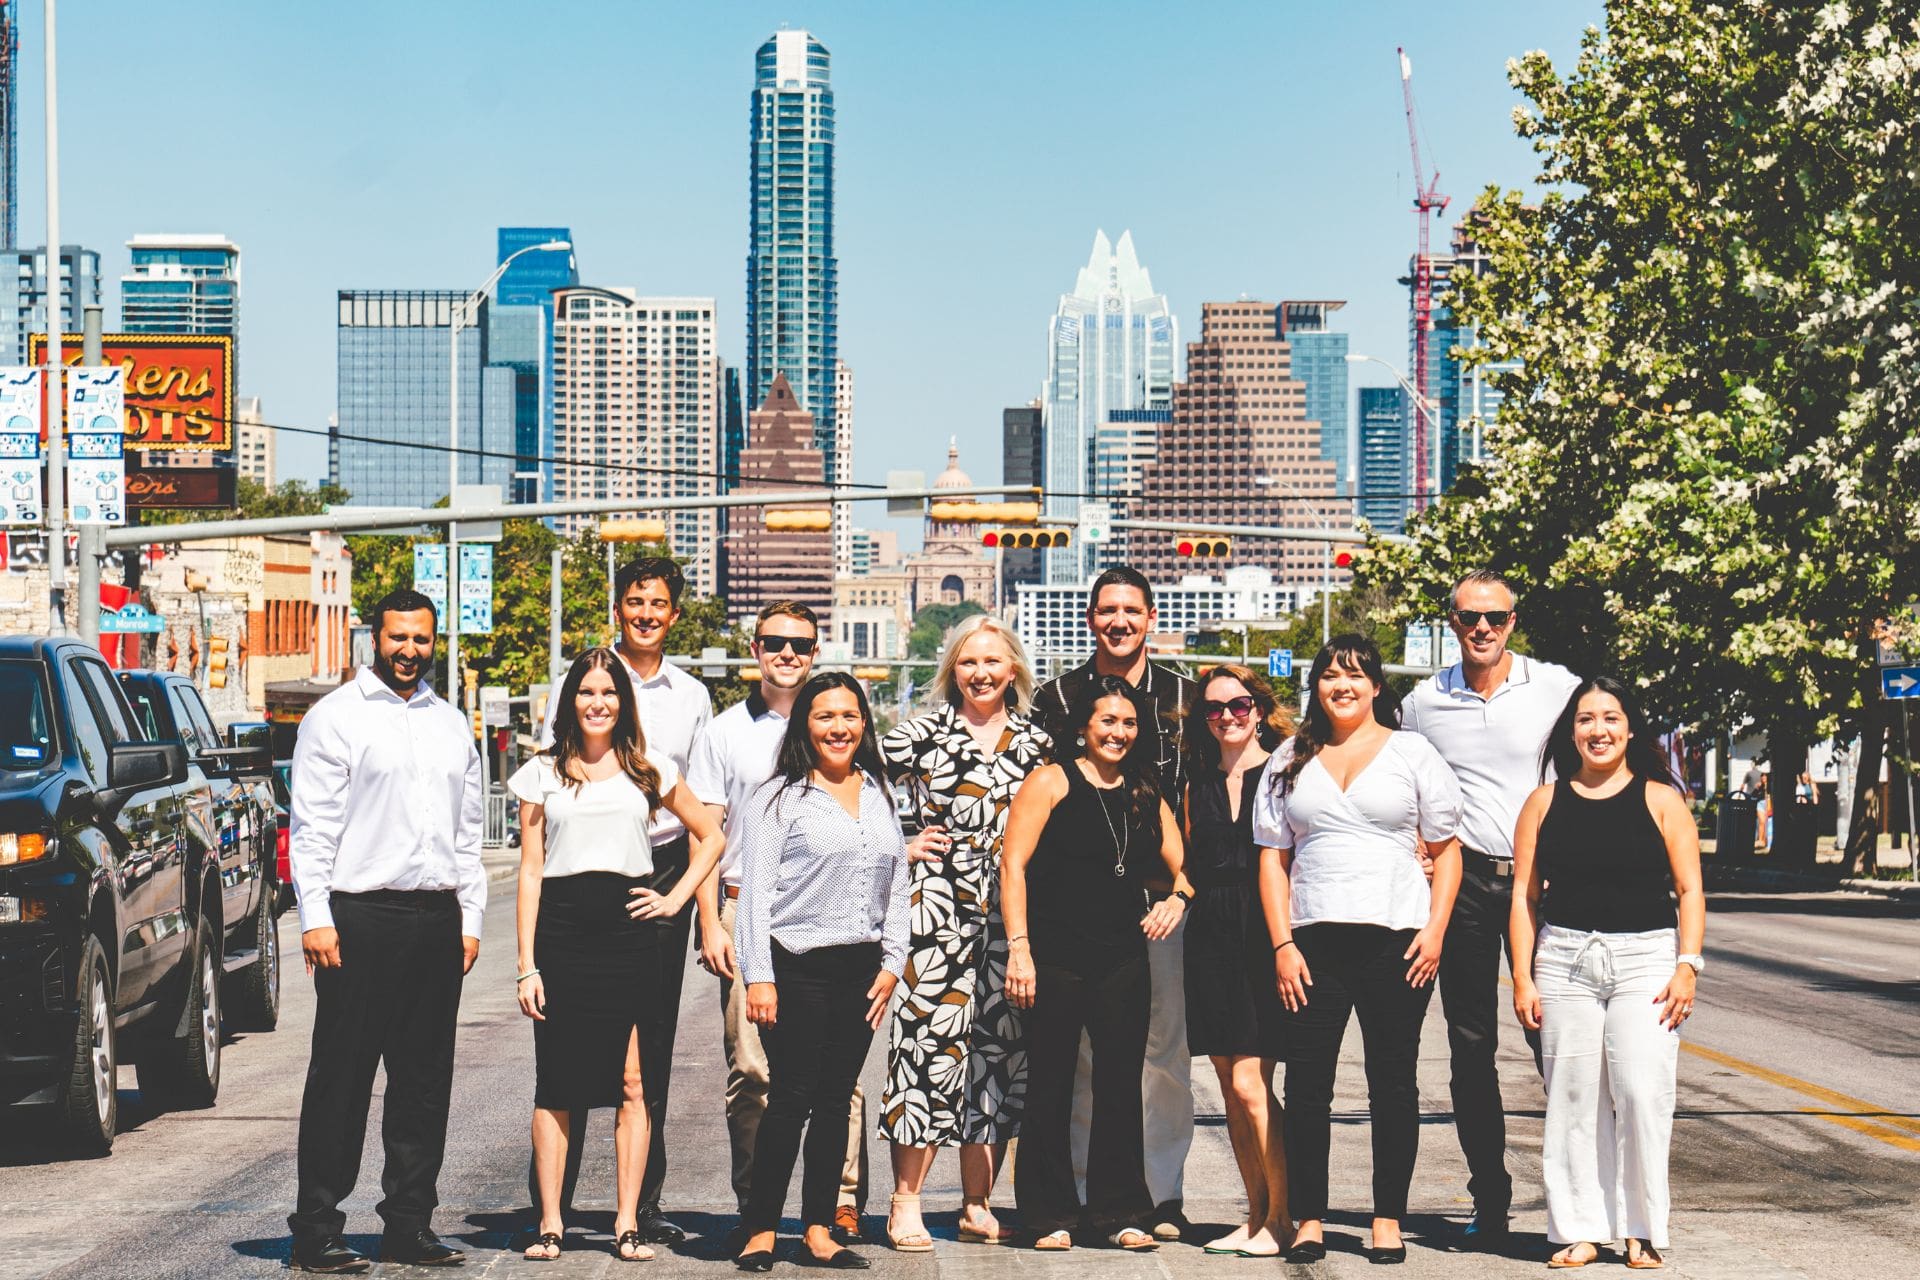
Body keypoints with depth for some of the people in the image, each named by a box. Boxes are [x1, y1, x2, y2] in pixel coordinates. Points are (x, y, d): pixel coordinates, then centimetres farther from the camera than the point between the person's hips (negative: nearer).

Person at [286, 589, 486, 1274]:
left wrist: (471, 916, 12)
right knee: (342, 1079, -4)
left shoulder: (451, 725, 17)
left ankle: (409, 1224, 15)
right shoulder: (336, 717, 0)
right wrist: (315, 918, -13)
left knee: (425, 1079, 7)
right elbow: (312, 826, -5)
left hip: (437, 920, 5)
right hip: (361, 916, -5)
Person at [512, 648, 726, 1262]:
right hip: (560, 932, 0)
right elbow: (530, 871, 6)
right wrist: (527, 964, -1)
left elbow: (710, 836, 19)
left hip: (627, 935, 0)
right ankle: (550, 1223, 5)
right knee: (554, 1087, 1)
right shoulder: (542, 773, 9)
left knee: (632, 1084, -4)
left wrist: (675, 899, 6)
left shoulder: (649, 770, 11)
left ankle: (627, 1224, 2)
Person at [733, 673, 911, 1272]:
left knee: (836, 1100, 7)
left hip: (862, 969, 5)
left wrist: (892, 962, 8)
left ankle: (819, 1231, 12)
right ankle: (760, 1231, 3)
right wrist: (758, 977, -11)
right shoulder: (779, 797, -2)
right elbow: (755, 891, -5)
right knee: (791, 1099, -5)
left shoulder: (879, 796, 14)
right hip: (798, 968, -5)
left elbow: (896, 885, 17)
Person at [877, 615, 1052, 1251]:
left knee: (1002, 1045, 5)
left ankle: (977, 1205, 13)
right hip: (938, 908, -4)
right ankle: (905, 1205, -4)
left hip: (1013, 914, 4)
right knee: (932, 1041, -9)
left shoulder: (1036, 742, 12)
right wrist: (896, 847, -3)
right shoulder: (923, 734, 2)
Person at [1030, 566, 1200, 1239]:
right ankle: (1087, 1191, 8)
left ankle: (1163, 1193, 6)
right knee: (1084, 1050, 2)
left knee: (1162, 1045, 0)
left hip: (1161, 896, 0)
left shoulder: (1183, 698, 9)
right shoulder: (1057, 699, 8)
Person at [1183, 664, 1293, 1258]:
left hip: (1264, 939, -6)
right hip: (1211, 939, 6)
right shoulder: (1198, 785, 15)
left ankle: (1280, 1217, -2)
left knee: (1249, 1083, -11)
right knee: (1231, 1088, 6)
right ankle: (1256, 1215, 13)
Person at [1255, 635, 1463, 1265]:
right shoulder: (1290, 761, 12)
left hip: (1397, 939, -2)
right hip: (1314, 941, 2)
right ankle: (1308, 1219, 7)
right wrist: (1282, 944, 0)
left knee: (1393, 1083, 3)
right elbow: (1273, 858, 10)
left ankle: (1388, 1220, 10)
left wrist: (1435, 929, -6)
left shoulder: (1412, 753, 6)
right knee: (1305, 1084, -1)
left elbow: (1446, 850, 6)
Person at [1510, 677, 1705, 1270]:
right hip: (1565, 961, 2)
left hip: (1645, 958, -2)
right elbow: (1525, 895, 8)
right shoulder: (1544, 803, 9)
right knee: (1574, 1098, 0)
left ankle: (1642, 1230, 1)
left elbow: (1690, 891, 3)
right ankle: (1580, 1230, 7)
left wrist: (1687, 966, -7)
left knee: (1643, 1094, -9)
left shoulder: (1660, 800, 5)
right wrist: (1522, 978, 2)